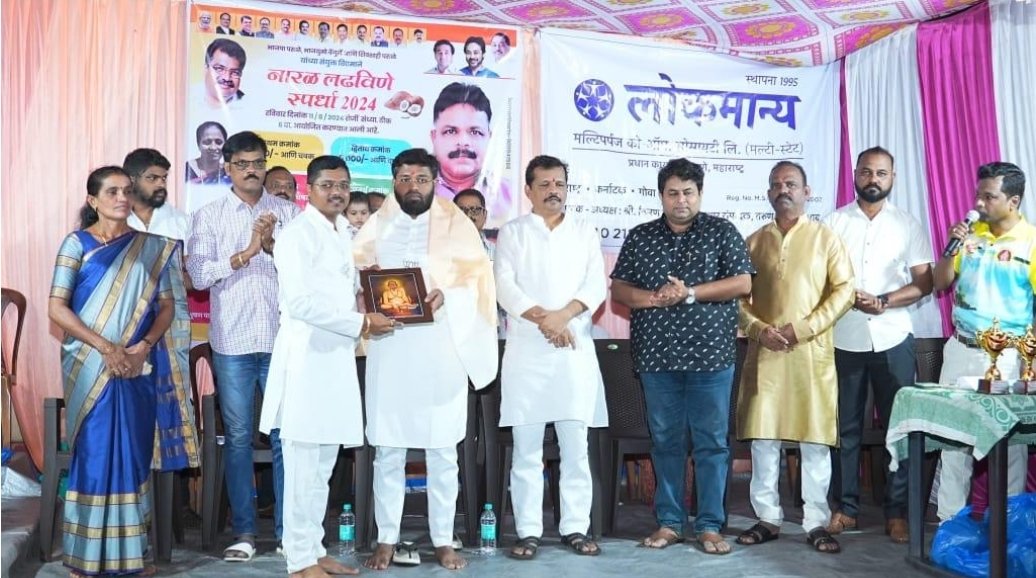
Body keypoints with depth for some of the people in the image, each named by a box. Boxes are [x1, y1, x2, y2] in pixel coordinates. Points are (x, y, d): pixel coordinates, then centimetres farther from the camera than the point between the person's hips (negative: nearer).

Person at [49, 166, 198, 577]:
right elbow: (56, 307, -6)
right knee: (94, 455, -1)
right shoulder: (77, 243, 0)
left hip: (139, 367, 3)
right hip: (91, 366, -3)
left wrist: (143, 346, -10)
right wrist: (105, 347, -15)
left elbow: (167, 304, 6)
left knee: (134, 455, 5)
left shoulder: (150, 247, 9)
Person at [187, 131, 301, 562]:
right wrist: (245, 253, -15)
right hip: (232, 341, 0)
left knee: (286, 435, 4)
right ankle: (245, 532, 16)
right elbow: (199, 274, -4)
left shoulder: (288, 212, 7)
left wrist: (273, 246, -16)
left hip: (282, 339, 0)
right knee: (238, 437, 6)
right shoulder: (209, 215, 6)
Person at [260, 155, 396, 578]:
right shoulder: (297, 234, -9)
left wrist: (370, 312, 5)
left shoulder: (344, 236, 17)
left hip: (337, 357, 8)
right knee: (303, 464, -2)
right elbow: (299, 301, -20)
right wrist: (361, 323, -16)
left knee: (323, 465, 14)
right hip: (307, 357, -8)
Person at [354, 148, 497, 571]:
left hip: (441, 348, -1)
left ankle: (443, 541, 16)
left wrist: (446, 296, -19)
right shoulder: (376, 226, 13)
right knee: (388, 450, 5)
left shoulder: (456, 225, 7)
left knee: (442, 451, 5)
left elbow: (477, 278, -1)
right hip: (389, 348, 1)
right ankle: (386, 539, 16)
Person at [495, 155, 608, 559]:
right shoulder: (512, 232, 9)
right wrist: (542, 319, -16)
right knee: (527, 448, 2)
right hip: (526, 350, -1)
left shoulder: (585, 233, 14)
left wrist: (563, 316, -14)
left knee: (575, 445, 4)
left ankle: (575, 527, 12)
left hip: (576, 350, 2)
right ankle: (528, 531, 8)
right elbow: (504, 286, -3)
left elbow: (596, 285, 2)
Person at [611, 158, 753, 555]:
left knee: (711, 442, 2)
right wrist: (655, 298, -13)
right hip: (657, 356, 2)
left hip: (710, 354, -2)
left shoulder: (722, 231, 4)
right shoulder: (640, 236, 10)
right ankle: (668, 523, 17)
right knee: (665, 441, 8)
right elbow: (618, 289, 6)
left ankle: (710, 526, 10)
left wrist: (689, 293, -13)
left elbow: (743, 283, -4)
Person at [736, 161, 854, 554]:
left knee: (815, 440, 1)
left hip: (811, 353, -2)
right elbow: (737, 295, 9)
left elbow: (844, 289, -3)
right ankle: (767, 518, 14)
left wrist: (802, 328, -13)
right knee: (762, 437, 3)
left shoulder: (825, 238, 4)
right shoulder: (754, 241, 12)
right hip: (764, 353, 2)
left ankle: (816, 523, 10)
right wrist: (758, 329, -10)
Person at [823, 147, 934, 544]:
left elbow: (924, 283, 0)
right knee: (845, 427, 6)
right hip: (844, 340, 0)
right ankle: (846, 508, 15)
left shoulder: (909, 225, 5)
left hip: (893, 340, 0)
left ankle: (897, 512, 11)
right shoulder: (833, 222, 5)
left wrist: (883, 301, -16)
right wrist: (850, 297, -16)